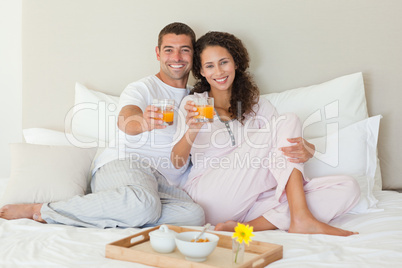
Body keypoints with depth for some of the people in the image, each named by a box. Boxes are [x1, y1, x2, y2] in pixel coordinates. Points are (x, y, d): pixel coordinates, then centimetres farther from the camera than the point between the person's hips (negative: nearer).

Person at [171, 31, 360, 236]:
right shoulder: (193, 103, 11)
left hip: (251, 198, 5)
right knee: (288, 121, -16)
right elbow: (177, 162, 0)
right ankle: (300, 219, -24)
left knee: (348, 188, -15)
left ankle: (251, 226, -28)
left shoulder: (258, 106, 20)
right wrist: (192, 130, -21)